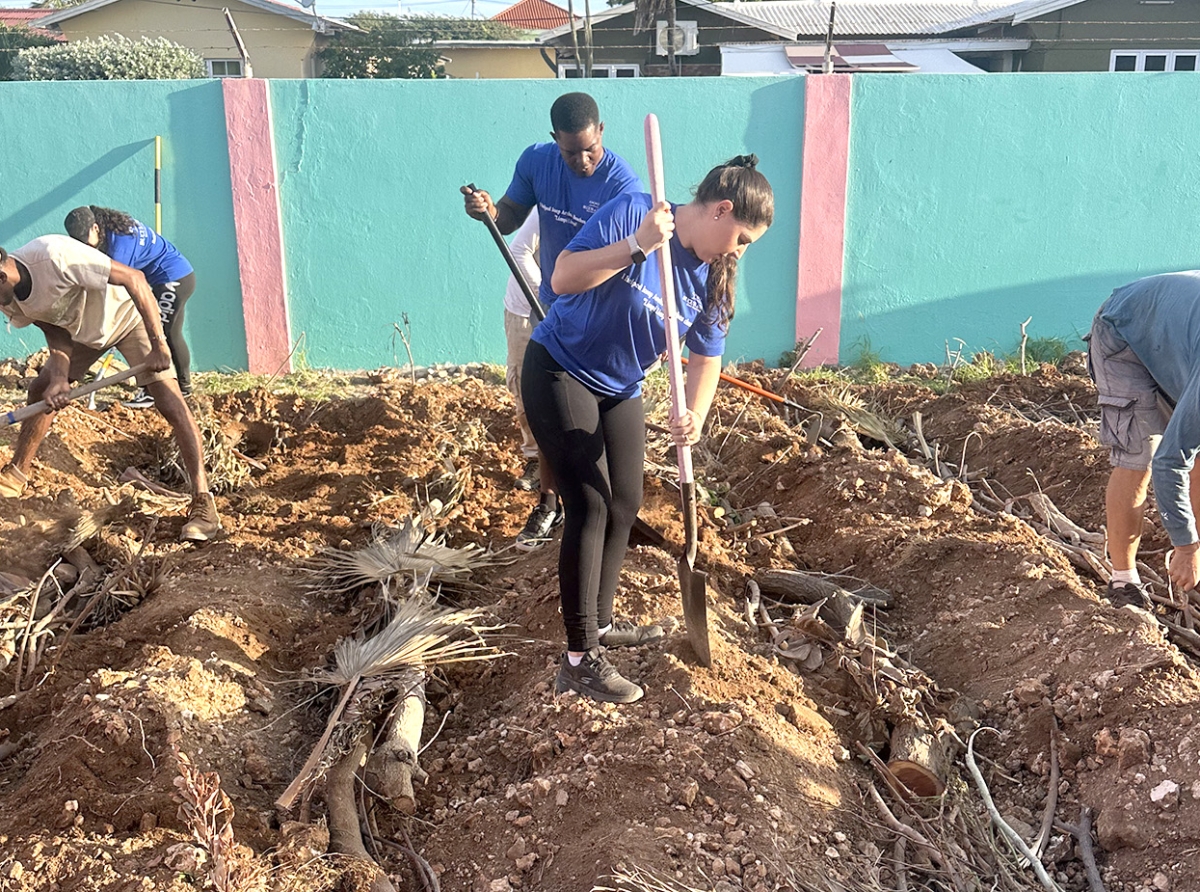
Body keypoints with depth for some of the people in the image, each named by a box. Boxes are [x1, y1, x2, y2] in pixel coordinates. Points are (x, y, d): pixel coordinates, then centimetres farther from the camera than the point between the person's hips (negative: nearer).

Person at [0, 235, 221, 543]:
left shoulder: (54, 255, -35)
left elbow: (133, 278, -33)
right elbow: (56, 332, -2)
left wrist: (158, 346, -34)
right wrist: (59, 378, -21)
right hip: (82, 331, 7)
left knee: (171, 403, -17)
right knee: (40, 390, 8)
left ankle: (203, 503, -21)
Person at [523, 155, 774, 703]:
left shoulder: (712, 277, -2)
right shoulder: (631, 213, -21)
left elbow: (706, 356, 1)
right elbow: (563, 278, -29)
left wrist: (694, 417, -17)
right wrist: (638, 246, -40)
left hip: (620, 390, 7)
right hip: (558, 371, -7)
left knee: (625, 505, 11)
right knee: (590, 504, -13)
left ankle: (599, 624, 31)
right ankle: (580, 660, -6)